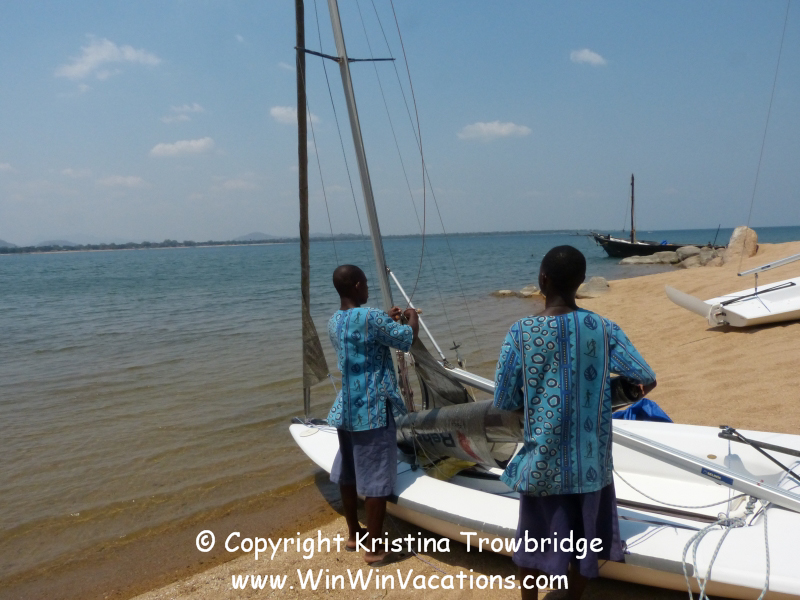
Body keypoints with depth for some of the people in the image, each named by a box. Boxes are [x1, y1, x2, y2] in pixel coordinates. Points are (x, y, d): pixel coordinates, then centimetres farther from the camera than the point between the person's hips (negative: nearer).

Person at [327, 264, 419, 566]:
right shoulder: (370, 317, -19)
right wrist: (412, 317, 8)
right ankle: (374, 549, 11)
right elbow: (407, 339, -11)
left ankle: (354, 535, 34)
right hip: (373, 411, -8)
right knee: (376, 479, 2)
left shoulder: (334, 322, 6)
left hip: (345, 409, 8)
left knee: (348, 473, 18)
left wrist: (387, 320, 23)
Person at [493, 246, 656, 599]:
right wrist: (641, 385, 18)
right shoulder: (602, 328, -9)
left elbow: (503, 401, -10)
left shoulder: (521, 333, -14)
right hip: (589, 460, 1)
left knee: (533, 542, 18)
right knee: (583, 540, 20)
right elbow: (646, 378, -5)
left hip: (541, 460, -1)